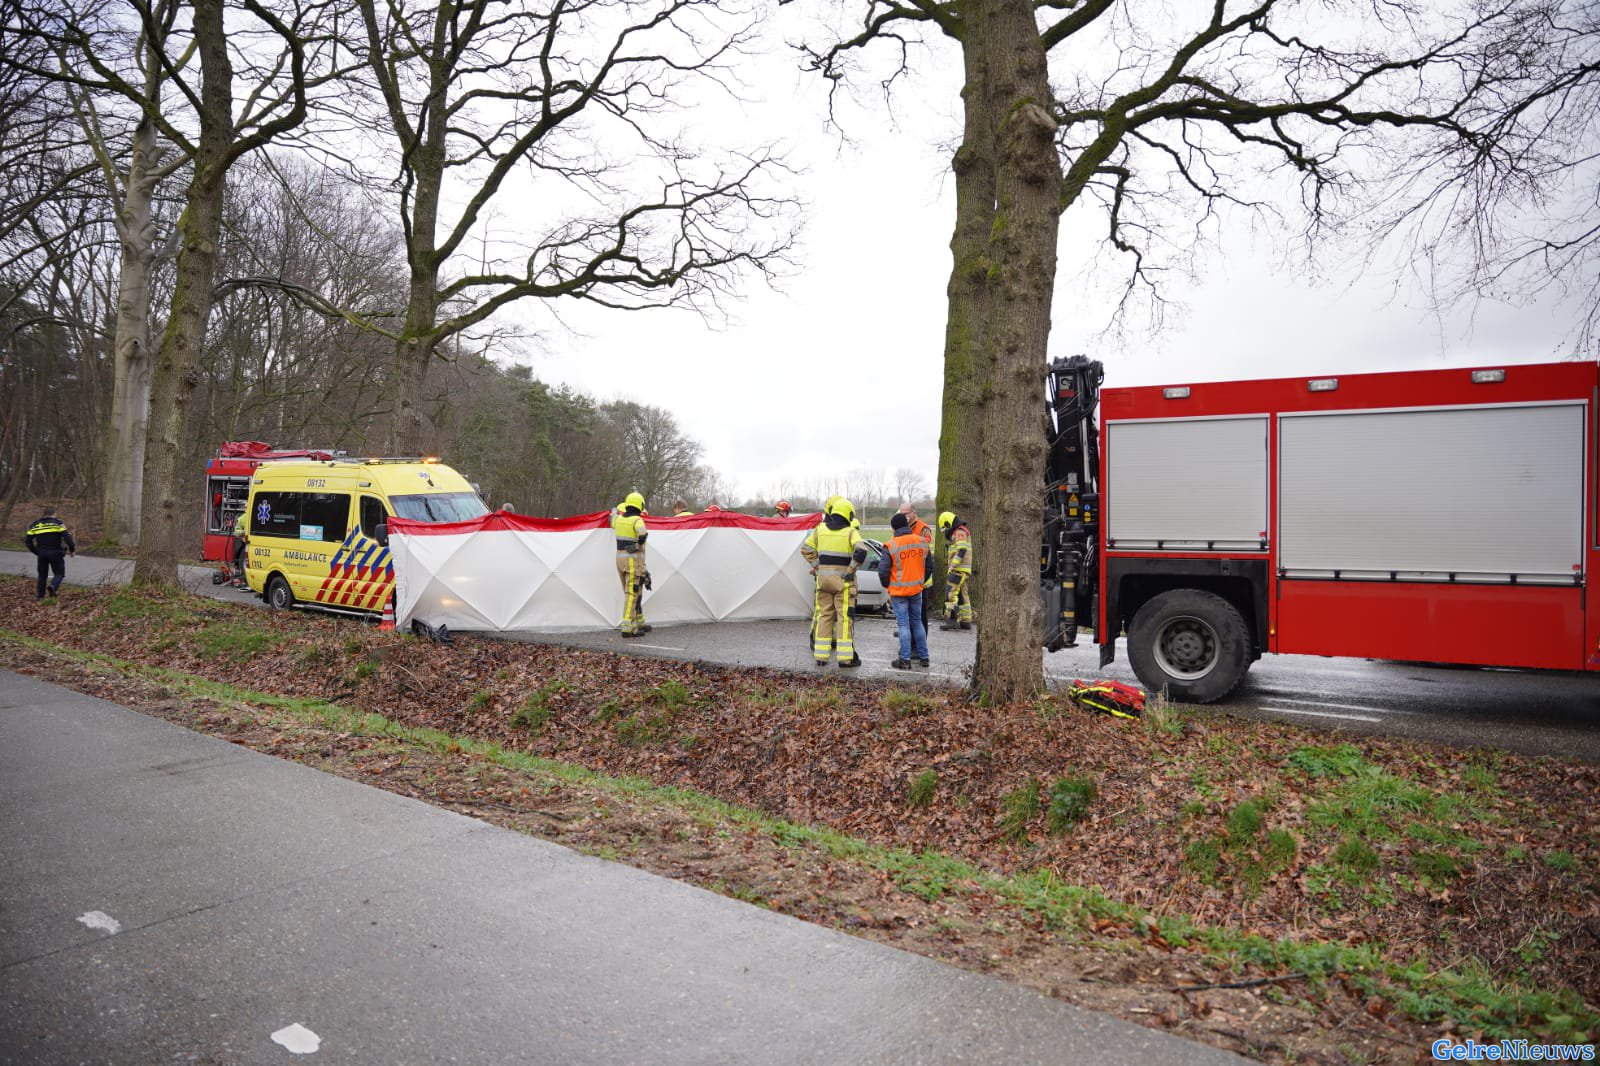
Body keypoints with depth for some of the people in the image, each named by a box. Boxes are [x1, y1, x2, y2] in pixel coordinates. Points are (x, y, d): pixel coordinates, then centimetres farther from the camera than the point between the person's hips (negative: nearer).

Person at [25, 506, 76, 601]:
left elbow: (28, 540, 10)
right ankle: (53, 586, -25)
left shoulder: (35, 525, 12)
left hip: (41, 553, 4)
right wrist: (72, 549, -4)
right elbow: (67, 537, -11)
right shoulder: (58, 523, -1)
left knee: (42, 574, 16)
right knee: (59, 573, 4)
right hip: (55, 553, -4)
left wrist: (36, 551, 19)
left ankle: (40, 596, 15)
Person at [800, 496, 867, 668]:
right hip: (842, 580, -3)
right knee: (844, 617, 1)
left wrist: (817, 566, 10)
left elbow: (806, 549, 7)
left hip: (823, 577, 3)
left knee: (824, 615, 11)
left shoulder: (820, 529, 5)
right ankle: (845, 657, 1)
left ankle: (820, 655, 12)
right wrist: (851, 571, -12)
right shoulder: (850, 532, -6)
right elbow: (861, 551, -20)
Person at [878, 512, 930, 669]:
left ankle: (905, 660, 2)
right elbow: (928, 565, 11)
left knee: (903, 624, 1)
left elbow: (883, 570, -15)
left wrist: (887, 585, 2)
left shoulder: (891, 545, -15)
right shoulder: (921, 541, -1)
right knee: (917, 622, 16)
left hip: (899, 591, -4)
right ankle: (923, 657, 20)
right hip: (917, 589, 4)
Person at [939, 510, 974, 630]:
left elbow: (961, 551, -22)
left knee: (950, 593, -15)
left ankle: (951, 620, -19)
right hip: (961, 570, 11)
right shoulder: (958, 533, 22)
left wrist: (952, 566, -24)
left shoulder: (960, 532, -11)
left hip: (958, 570, -11)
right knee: (962, 596, 11)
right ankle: (965, 621, 13)